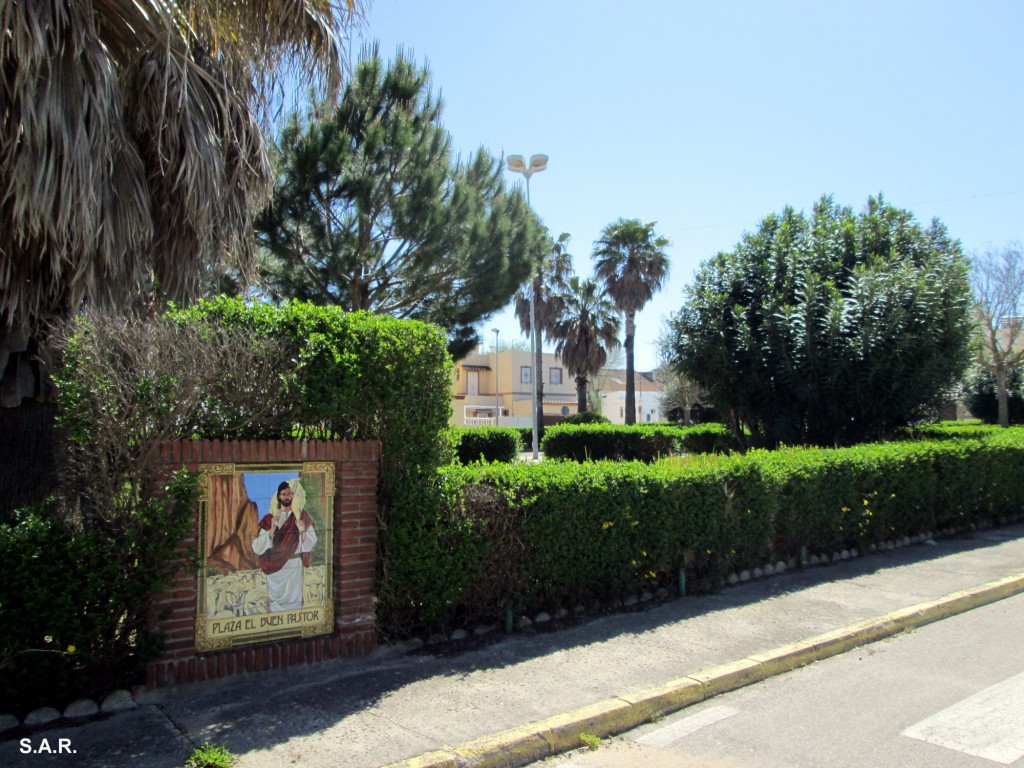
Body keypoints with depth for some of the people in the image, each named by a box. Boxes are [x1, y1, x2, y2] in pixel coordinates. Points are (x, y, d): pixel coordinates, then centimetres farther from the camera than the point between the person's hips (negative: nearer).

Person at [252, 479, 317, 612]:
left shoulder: (302, 516, 0)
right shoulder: (270, 518, 0)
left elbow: (310, 544, -5)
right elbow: (257, 547, -8)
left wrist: (303, 531, -23)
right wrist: (271, 530, -20)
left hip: (294, 567, 0)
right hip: (275, 567, 1)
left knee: (293, 601, 1)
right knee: (275, 601, 5)